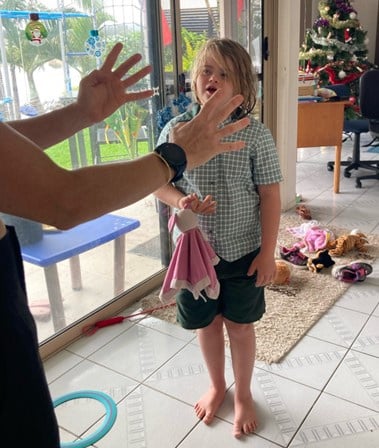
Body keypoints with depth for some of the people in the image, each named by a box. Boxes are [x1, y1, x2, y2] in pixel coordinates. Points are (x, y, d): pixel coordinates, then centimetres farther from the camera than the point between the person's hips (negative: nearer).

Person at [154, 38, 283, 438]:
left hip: (243, 252, -2)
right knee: (207, 323, 19)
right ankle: (217, 386, 46)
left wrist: (268, 252, -9)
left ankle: (243, 394, 41)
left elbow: (270, 197, -9)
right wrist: (180, 201, -20)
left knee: (239, 326, 15)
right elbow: (158, 182, 1)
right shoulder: (176, 129, -7)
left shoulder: (255, 135, -12)